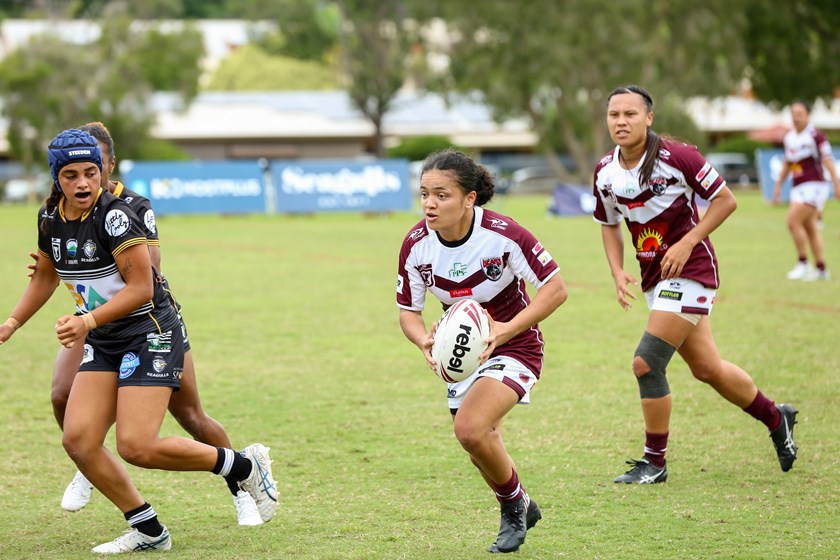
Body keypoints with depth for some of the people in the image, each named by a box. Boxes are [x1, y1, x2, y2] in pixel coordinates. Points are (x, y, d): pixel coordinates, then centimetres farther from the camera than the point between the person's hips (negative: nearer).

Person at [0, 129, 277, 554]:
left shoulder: (114, 215, -19)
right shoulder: (50, 218, 4)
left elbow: (140, 288, -20)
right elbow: (46, 275, 23)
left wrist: (88, 320, -29)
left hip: (150, 333, -8)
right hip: (104, 343, 8)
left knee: (136, 446, -17)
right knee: (78, 440, -7)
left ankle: (245, 466, 3)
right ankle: (149, 531, 6)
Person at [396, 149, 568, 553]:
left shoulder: (503, 235, -27)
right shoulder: (416, 246, -14)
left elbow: (555, 288, -21)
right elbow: (408, 310, -2)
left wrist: (507, 329, -31)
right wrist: (423, 340, -25)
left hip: (513, 346, -6)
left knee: (471, 428, -25)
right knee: (484, 447, 13)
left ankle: (514, 502, 3)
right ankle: (519, 510, 43)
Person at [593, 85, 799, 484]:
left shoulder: (675, 157, -17)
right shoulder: (605, 172, 0)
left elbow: (725, 200, -10)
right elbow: (609, 225, 15)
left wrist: (686, 244, -18)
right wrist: (618, 273, 0)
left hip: (689, 269, -7)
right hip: (654, 277, 7)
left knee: (646, 362, -15)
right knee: (707, 369, 15)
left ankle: (654, 461, 0)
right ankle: (776, 418, 38)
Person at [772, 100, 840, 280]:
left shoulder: (815, 135, -10)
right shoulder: (789, 137, 11)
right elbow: (787, 163, 23)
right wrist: (778, 185, 23)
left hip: (814, 186, -7)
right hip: (798, 188, 7)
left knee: (793, 221, -17)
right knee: (810, 228, 8)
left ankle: (803, 263, -8)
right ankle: (821, 269, 14)